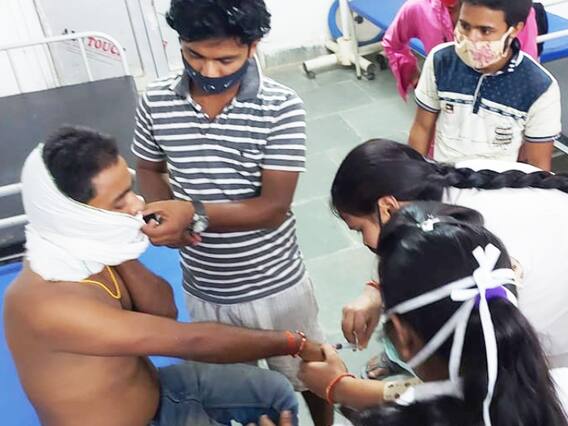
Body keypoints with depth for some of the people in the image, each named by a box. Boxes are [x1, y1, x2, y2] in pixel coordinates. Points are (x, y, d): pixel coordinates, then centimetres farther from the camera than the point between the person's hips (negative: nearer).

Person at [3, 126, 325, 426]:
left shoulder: (84, 247, -10)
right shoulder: (47, 303, -36)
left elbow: (165, 311, -11)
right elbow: (189, 340, -34)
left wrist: (121, 254, -26)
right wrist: (294, 344, -25)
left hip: (154, 388, 7)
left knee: (275, 391, 11)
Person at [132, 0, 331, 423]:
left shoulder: (281, 107, -19)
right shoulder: (156, 102, -9)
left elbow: (274, 207, -22)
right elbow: (148, 169, 8)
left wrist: (196, 214, -37)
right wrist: (166, 214, -13)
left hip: (274, 285, -2)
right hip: (203, 289, 3)